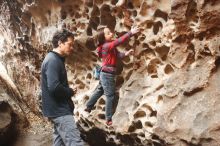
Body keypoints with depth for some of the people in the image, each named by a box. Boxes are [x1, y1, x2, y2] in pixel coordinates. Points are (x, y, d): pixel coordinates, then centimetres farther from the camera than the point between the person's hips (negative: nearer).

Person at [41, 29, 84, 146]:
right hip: (59, 110, -11)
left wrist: (68, 91, 3)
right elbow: (54, 87, -28)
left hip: (57, 108, 11)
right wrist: (71, 92, -12)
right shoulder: (53, 61, -17)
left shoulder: (55, 59, 15)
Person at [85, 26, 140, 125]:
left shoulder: (110, 46, 10)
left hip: (105, 73, 9)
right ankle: (109, 120, 6)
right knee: (110, 96, -2)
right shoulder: (106, 46, -19)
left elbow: (118, 55, 0)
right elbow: (119, 41, -30)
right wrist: (130, 33, -32)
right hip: (107, 74, -9)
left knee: (99, 91, 24)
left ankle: (88, 107, 40)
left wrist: (126, 54, -18)